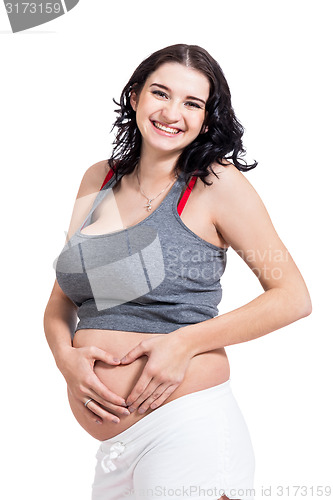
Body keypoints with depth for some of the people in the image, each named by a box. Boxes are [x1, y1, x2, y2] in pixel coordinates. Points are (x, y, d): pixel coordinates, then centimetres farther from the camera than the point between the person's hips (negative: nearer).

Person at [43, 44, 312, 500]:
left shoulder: (217, 183, -6)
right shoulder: (98, 180, 9)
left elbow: (293, 296, -8)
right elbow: (62, 298, 13)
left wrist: (185, 342, -15)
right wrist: (67, 357, -7)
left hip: (188, 432, -5)